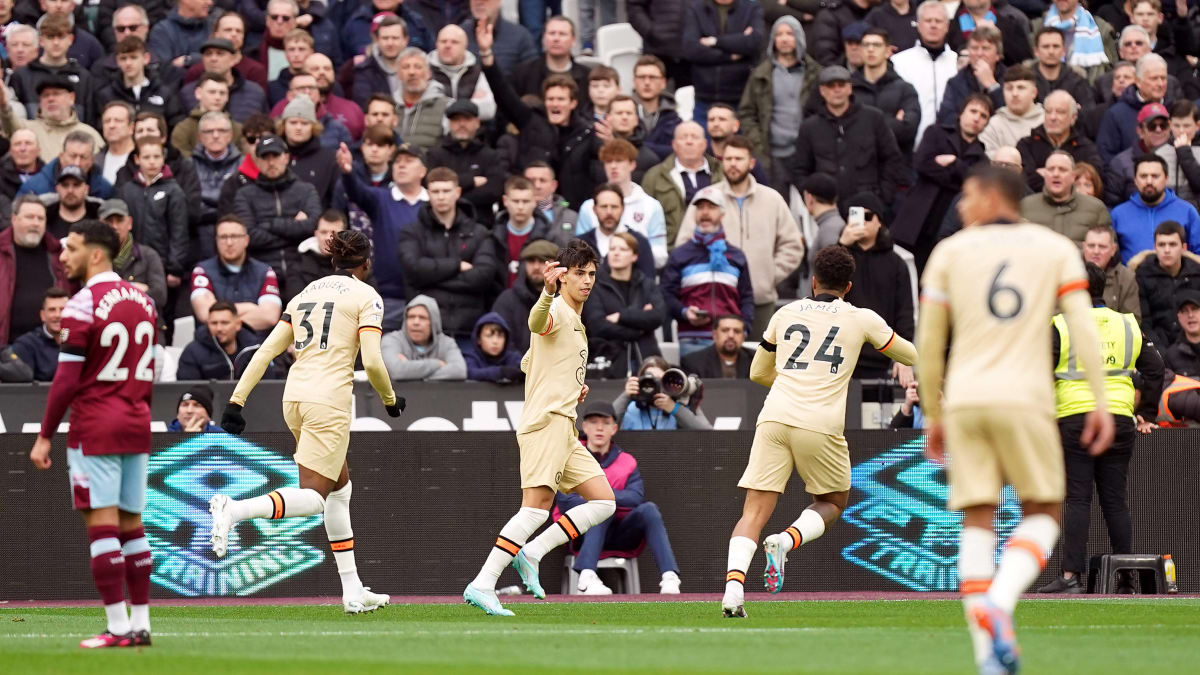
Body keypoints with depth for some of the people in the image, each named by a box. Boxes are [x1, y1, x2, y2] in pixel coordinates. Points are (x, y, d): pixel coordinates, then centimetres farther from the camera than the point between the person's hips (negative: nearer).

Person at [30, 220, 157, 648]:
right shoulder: (143, 302, 10)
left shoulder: (83, 306, -13)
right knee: (131, 525, 11)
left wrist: (45, 436, -9)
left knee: (102, 525, -6)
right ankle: (140, 623, 10)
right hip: (136, 427, 7)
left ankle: (117, 628, -9)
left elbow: (67, 380, -14)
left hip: (95, 430, -7)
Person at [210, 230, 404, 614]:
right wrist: (390, 399, 8)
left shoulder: (306, 294, 18)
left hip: (295, 396, 7)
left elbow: (266, 351, 11)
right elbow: (372, 362, -10)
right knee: (312, 497, -10)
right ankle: (234, 510, -35)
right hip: (329, 400, -7)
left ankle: (352, 591, 20)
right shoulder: (366, 296, 0)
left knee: (341, 486, 19)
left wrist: (236, 401, 9)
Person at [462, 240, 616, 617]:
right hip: (547, 420, -10)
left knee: (604, 502, 5)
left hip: (564, 430, 10)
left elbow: (528, 363, 35)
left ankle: (532, 553, -1)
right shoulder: (557, 311, -5)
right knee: (537, 506, -20)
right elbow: (537, 322, -32)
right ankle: (483, 584, -25)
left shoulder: (576, 323, 25)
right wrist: (548, 292, -52)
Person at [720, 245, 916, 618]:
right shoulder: (861, 319, 11)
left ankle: (733, 585, -22)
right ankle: (785, 541, -9)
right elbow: (910, 356, 26)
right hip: (820, 424, -2)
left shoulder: (786, 313, 17)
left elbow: (758, 372, 31)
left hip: (774, 417, 2)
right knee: (833, 502, 21)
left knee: (754, 511, 1)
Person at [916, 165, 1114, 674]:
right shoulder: (1056, 248, 9)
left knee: (977, 523, 5)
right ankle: (998, 604, -15)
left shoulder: (950, 252, 10)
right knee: (1043, 514, 11)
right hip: (1025, 401, -1)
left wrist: (933, 416, 19)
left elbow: (928, 345, 10)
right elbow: (1082, 328, -2)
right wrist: (1100, 403, -1)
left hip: (963, 402, 1)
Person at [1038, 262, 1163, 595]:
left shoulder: (1061, 326, -2)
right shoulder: (1127, 325, 11)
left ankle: (1072, 576, -10)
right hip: (1120, 418, 4)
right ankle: (1126, 579, 7)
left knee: (1077, 499, -3)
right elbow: (1155, 369, 10)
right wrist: (1146, 413, 16)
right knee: (1116, 501, 8)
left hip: (1074, 420, -4)